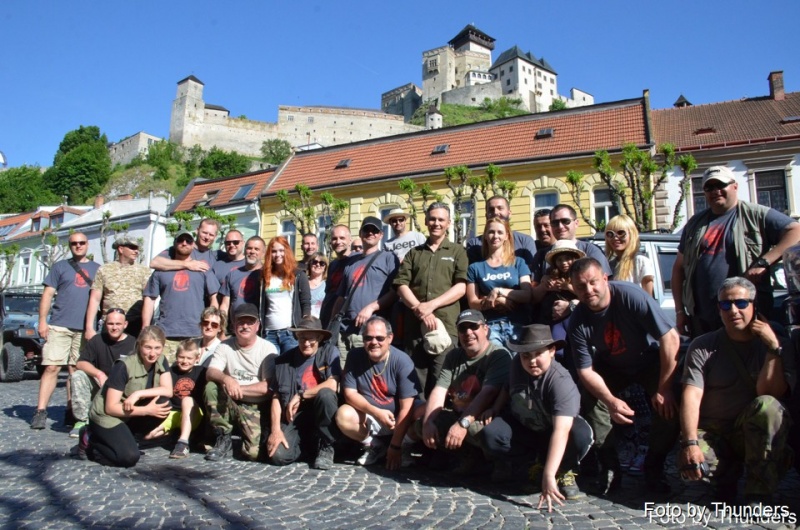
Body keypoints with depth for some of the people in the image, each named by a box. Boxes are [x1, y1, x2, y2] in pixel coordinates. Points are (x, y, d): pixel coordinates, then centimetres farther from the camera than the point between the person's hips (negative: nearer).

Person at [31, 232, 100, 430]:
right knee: (51, 367, -7)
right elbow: (47, 294, 5)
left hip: (85, 328, 2)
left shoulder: (97, 269, 15)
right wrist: (42, 321, -4)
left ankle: (71, 412, 10)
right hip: (59, 325, -1)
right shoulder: (60, 266, 10)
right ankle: (40, 411, -5)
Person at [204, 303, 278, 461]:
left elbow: (268, 387, -13)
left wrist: (237, 389, -20)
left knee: (253, 453, -22)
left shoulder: (268, 349, -7)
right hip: (229, 404, 3)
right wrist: (226, 379, -34)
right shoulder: (225, 346, 2)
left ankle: (252, 435, 16)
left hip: (257, 407, -3)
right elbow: (210, 373, -12)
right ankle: (223, 437, -6)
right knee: (211, 388, -26)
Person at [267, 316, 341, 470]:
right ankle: (306, 443, 14)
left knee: (326, 394, -33)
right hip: (294, 416, 2)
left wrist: (300, 396, -11)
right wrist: (276, 430, -10)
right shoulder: (284, 360, 3)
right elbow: (276, 397, 1)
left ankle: (325, 448, -11)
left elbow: (332, 385, -15)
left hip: (321, 413, -1)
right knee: (278, 455, -23)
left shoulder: (330, 352, -2)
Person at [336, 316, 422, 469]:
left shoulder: (402, 361, -18)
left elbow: (406, 408, -19)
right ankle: (374, 446, 2)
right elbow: (350, 393, -9)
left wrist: (395, 446, -21)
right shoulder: (355, 357, -9)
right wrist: (376, 412, -25)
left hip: (400, 419, -2)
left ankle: (404, 447, 1)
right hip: (369, 418, 2)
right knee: (343, 415, -26)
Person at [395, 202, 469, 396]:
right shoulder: (413, 253, 18)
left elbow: (461, 287, -1)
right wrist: (419, 309, -10)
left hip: (445, 325, -2)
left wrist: (431, 305, -12)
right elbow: (401, 285, 7)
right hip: (414, 326, 2)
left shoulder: (457, 252, 12)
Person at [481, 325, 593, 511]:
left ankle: (563, 472, -5)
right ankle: (503, 464, 7)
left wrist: (548, 475, -51)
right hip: (522, 428, 3)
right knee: (491, 433, -29)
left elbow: (561, 431, -44)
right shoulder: (517, 365, -16)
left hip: (551, 433, -3)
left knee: (581, 434, -37)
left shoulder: (561, 382, -33)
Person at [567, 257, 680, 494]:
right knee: (591, 403, -22)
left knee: (670, 404, -25)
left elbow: (671, 338, -29)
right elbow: (585, 371, -19)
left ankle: (654, 468, 0)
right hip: (610, 366, 2)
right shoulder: (578, 322, -22)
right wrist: (611, 401, -36)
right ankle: (610, 468, -1)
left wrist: (664, 388, -27)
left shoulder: (631, 296, -32)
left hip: (647, 360, -1)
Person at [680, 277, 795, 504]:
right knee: (689, 465, -31)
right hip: (712, 432, 0)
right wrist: (690, 443, -28)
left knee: (767, 405, -33)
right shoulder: (703, 347, -2)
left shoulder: (780, 346, 0)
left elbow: (767, 394, -15)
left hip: (758, 434, 1)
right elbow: (691, 397, -15)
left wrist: (773, 348, -20)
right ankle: (728, 474, 7)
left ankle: (759, 495, -20)